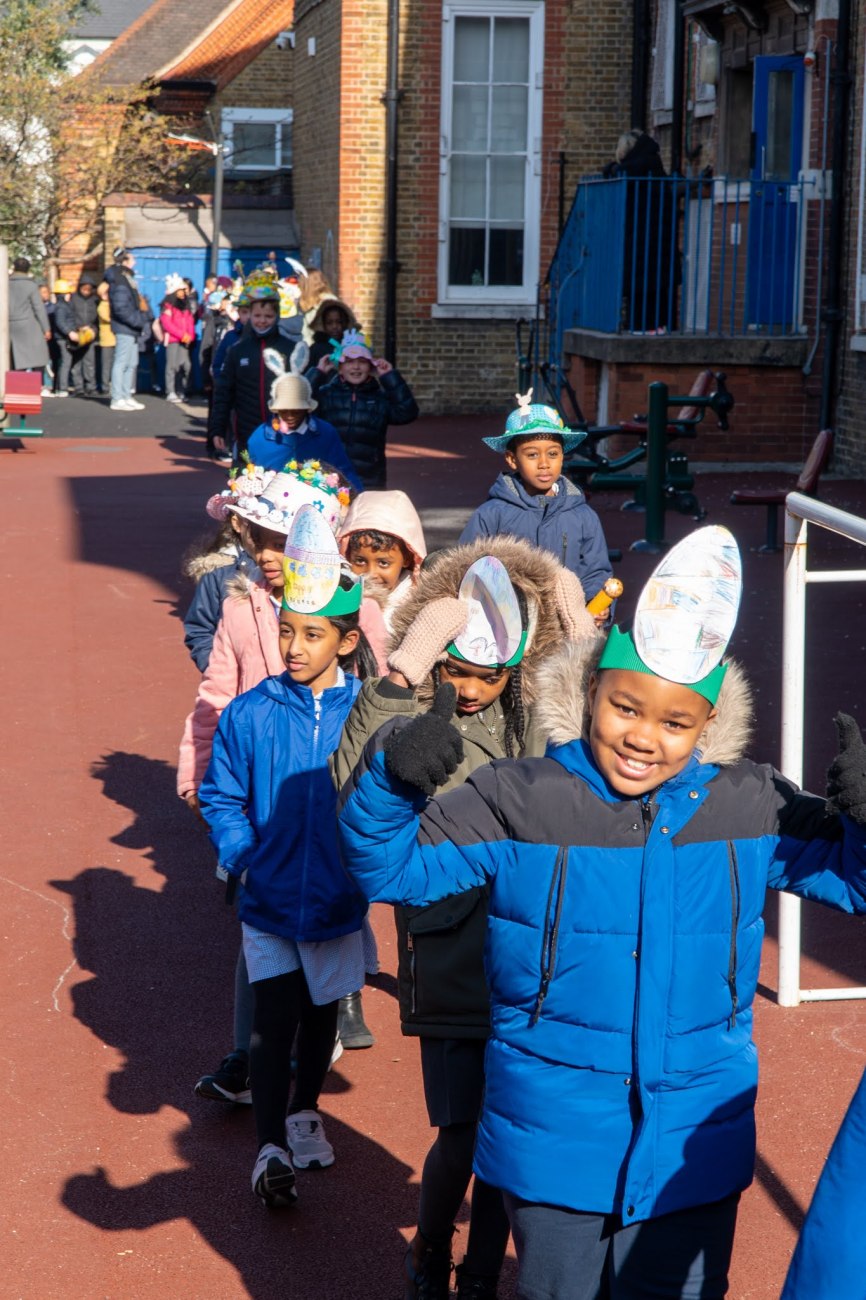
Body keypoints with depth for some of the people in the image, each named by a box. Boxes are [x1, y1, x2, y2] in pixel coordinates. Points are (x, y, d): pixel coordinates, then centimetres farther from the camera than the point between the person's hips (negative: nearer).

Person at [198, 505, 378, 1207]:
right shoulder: (251, 714, -9)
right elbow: (223, 798, 0)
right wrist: (243, 853, -10)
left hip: (339, 901, 1)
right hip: (269, 899, -1)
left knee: (322, 1009, 20)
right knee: (274, 1019, -2)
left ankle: (306, 1111, 42)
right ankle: (271, 1147, 3)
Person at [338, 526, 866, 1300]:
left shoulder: (751, 811, -4)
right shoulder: (517, 802, -10)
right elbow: (390, 868, -7)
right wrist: (394, 780, -25)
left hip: (694, 1151, 2)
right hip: (553, 1143, -1)